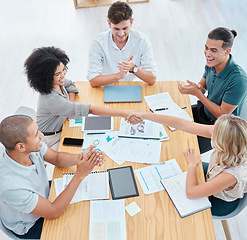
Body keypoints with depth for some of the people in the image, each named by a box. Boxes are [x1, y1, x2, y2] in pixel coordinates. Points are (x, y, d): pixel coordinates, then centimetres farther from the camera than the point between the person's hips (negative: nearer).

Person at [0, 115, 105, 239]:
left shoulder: (32, 146, -24)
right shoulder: (10, 186, -41)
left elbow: (57, 157, -5)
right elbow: (54, 212, -30)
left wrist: (81, 157, -26)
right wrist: (80, 175, -34)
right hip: (29, 227, -6)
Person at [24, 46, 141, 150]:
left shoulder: (57, 82, -13)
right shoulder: (51, 100, -38)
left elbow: (70, 85, 11)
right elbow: (90, 109, -41)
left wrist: (71, 105, -10)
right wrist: (124, 114, -42)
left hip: (60, 129, 7)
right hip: (50, 140, -7)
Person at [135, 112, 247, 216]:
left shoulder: (233, 173, -45)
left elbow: (190, 192, -37)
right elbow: (183, 124, -30)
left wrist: (192, 163, -22)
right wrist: (144, 115, -28)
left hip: (221, 203, -5)